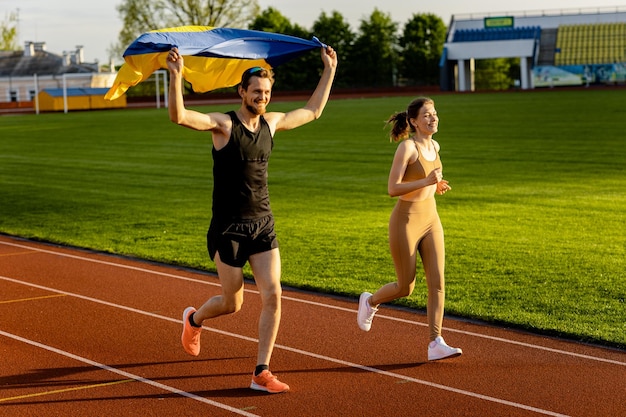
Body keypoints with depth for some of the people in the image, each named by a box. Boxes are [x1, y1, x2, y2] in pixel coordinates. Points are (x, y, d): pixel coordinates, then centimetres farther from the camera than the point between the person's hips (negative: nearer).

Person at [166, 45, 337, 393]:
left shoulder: (271, 122, 7)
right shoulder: (222, 125, -11)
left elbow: (312, 111, 23)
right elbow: (178, 116, -27)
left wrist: (329, 70, 22)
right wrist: (176, 78, -41)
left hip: (263, 225, 5)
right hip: (228, 229, -5)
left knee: (272, 295, -7)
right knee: (232, 303, 6)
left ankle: (261, 374, 1)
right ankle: (194, 319, 41)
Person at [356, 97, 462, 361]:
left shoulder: (434, 146, 7)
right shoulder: (407, 146, -15)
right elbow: (392, 189, -20)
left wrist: (437, 186, 3)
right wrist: (426, 182, -29)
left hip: (431, 220, 7)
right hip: (405, 221, -7)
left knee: (437, 283, -4)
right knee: (405, 287, 4)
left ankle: (436, 343, -2)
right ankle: (370, 301, 34)